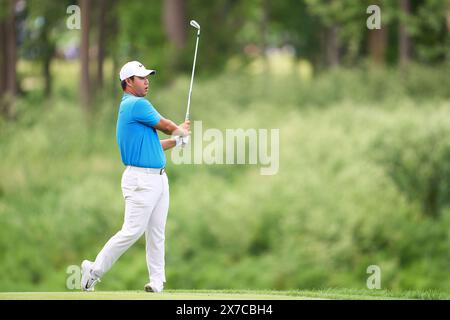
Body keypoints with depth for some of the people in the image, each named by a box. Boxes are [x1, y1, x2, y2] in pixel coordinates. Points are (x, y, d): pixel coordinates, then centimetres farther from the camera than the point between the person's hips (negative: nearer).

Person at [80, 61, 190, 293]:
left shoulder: (131, 106, 18)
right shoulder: (137, 104, -13)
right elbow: (167, 126, -5)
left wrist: (178, 140, 20)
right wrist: (180, 131, 18)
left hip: (159, 177, 10)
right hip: (141, 179, -10)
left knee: (157, 234, 6)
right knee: (132, 231, -10)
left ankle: (157, 282, 6)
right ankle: (94, 271, -1)